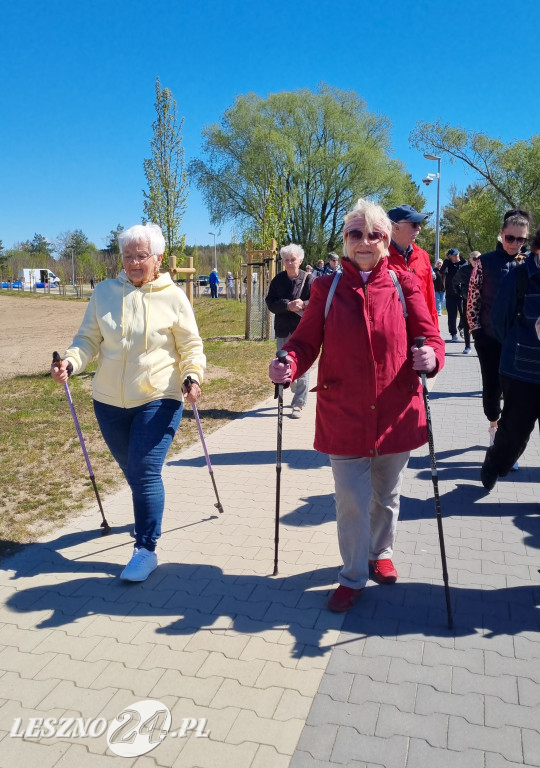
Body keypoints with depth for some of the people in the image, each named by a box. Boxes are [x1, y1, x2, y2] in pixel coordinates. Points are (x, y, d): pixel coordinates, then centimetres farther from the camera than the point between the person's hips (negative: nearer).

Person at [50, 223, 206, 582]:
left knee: (145, 472, -9)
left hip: (158, 399, -4)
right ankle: (148, 519, 45)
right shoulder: (104, 292, 2)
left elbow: (191, 346, -1)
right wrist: (70, 362, -15)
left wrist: (193, 376, -19)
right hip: (110, 401, 4)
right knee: (133, 471, 18)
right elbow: (89, 338, 4)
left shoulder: (173, 297, -5)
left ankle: (146, 550, 4)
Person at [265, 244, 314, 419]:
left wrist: (303, 305, -26)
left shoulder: (309, 279, -5)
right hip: (283, 330, 4)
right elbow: (270, 303, -2)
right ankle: (298, 393, 39)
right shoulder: (278, 280, 4)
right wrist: (287, 305, -19)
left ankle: (299, 404, 7)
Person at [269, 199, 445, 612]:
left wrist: (431, 357, -25)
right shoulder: (326, 288, 0)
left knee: (387, 495, 20)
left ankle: (381, 552, 47)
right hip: (344, 418, -1)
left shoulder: (404, 285, -1)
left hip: (395, 414, 1)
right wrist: (288, 365, -24)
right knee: (351, 502, 4)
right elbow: (306, 342, -3)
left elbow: (430, 337, -2)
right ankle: (353, 577, 27)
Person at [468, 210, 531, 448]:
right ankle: (494, 427, 30)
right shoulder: (485, 261, -2)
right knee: (492, 387, 5)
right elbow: (472, 300, 0)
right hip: (490, 338, -1)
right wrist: (476, 331, -6)